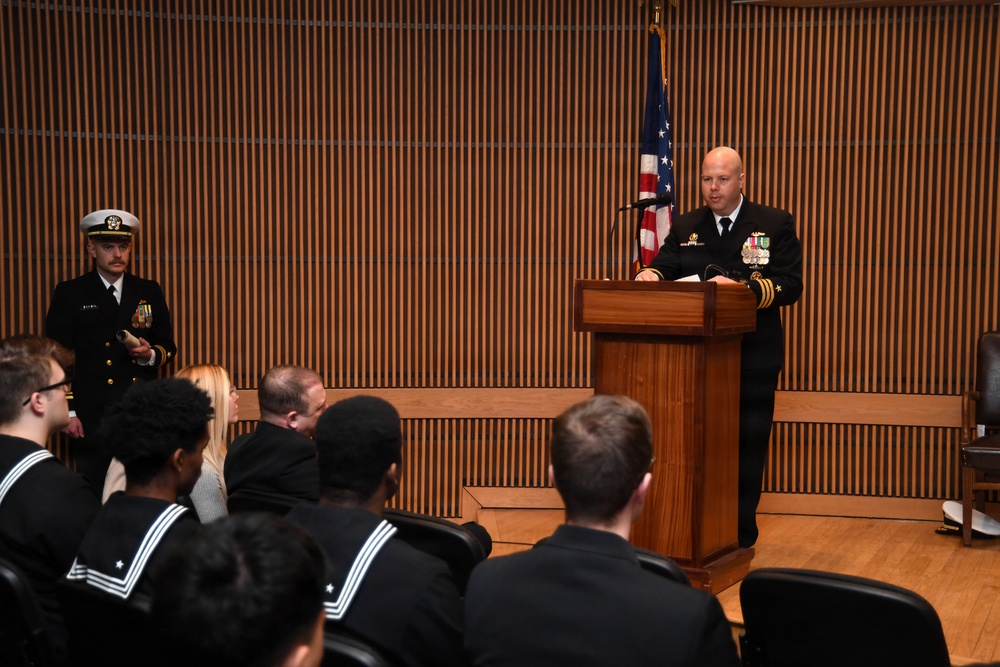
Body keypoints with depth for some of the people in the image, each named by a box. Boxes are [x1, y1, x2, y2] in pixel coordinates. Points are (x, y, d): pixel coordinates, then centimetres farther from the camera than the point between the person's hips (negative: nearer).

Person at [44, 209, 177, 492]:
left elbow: (168, 346, 14)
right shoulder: (70, 293, 3)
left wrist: (150, 354, -9)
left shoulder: (149, 292, 11)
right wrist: (67, 412, -6)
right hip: (91, 418, -2)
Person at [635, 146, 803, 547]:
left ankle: (740, 533, 15)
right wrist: (651, 274, -23)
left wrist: (741, 287, -24)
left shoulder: (775, 225, 1)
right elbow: (665, 266, 1)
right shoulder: (686, 228, 12)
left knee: (746, 444, 3)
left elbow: (790, 286, -9)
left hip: (752, 359, -2)